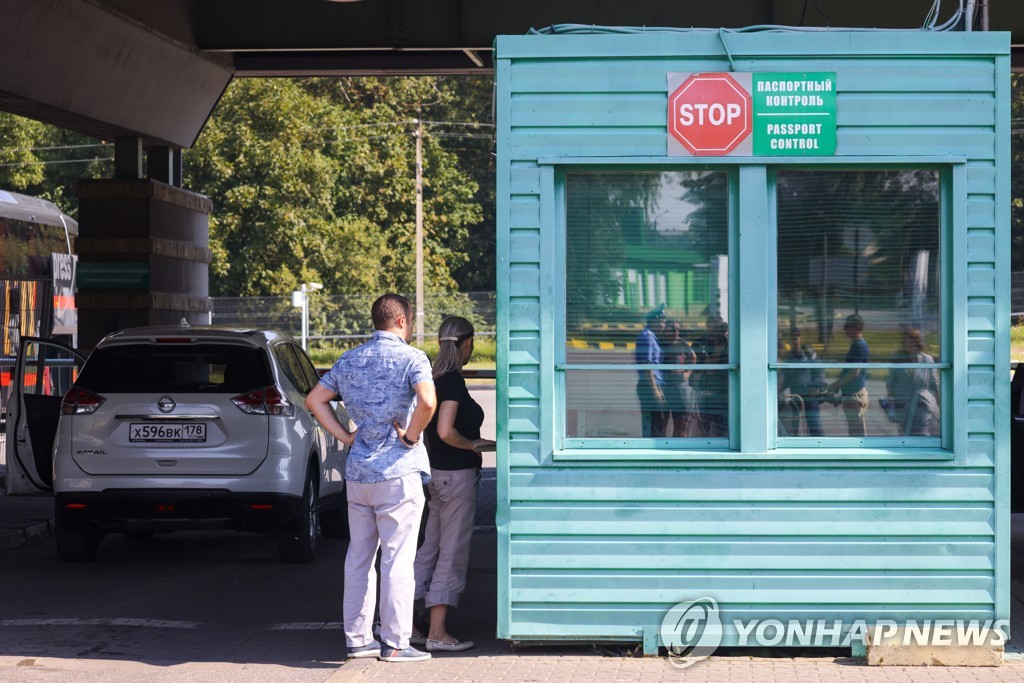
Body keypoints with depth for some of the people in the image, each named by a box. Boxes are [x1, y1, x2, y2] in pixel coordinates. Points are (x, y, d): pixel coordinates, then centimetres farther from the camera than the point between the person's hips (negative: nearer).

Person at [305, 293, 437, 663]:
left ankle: (357, 638, 16)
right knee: (397, 559, -2)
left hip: (357, 471, 6)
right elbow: (427, 402, -25)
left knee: (358, 557, 12)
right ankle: (395, 643, -1)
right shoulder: (411, 358, -8)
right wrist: (410, 437, -11)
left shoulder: (349, 361, 11)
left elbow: (314, 400, 15)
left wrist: (345, 436, 11)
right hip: (397, 471, -6)